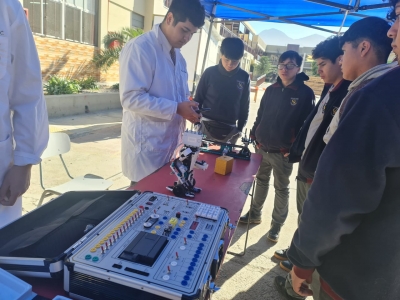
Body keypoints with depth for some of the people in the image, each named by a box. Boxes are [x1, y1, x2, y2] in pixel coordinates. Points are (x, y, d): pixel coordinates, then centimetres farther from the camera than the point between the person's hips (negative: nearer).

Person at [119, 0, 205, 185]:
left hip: (170, 144, 8)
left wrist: (189, 107, -2)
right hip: (145, 146, -8)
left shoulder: (178, 57, 13)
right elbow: (131, 98, -22)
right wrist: (176, 109, -23)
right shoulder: (139, 48, -15)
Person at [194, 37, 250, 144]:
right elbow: (198, 99, 1)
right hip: (206, 127, -1)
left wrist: (240, 128, 5)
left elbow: (244, 105, 6)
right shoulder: (210, 73, -5)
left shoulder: (244, 78, -1)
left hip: (230, 131, 1)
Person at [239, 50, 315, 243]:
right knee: (261, 180, 19)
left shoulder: (305, 93, -8)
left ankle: (276, 225, 25)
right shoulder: (271, 90, 7)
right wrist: (254, 136, 6)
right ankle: (255, 214, 37)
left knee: (281, 189, 9)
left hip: (284, 152, -4)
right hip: (262, 147, 5)